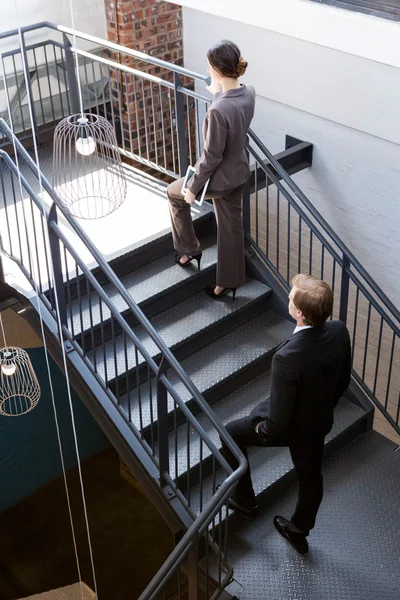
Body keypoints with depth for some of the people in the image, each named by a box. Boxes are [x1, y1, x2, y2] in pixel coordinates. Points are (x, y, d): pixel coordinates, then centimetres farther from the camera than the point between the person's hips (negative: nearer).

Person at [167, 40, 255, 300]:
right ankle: (229, 281, 38)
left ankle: (190, 249, 36)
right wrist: (219, 92, 10)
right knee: (231, 226, 22)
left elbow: (212, 157, -24)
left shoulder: (218, 110, -33)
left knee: (174, 192, 22)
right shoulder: (249, 93, -9)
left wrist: (193, 188, -12)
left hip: (220, 177, -7)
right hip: (239, 172, 8)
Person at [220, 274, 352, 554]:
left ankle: (244, 499, 40)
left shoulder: (288, 356, -41)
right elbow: (343, 380, -2)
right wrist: (323, 407, 15)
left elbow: (278, 417, -30)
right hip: (320, 422, 6)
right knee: (310, 477, 27)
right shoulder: (339, 331, -21)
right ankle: (300, 531, 52)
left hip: (289, 426, -6)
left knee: (231, 433, 21)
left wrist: (263, 432, -8)